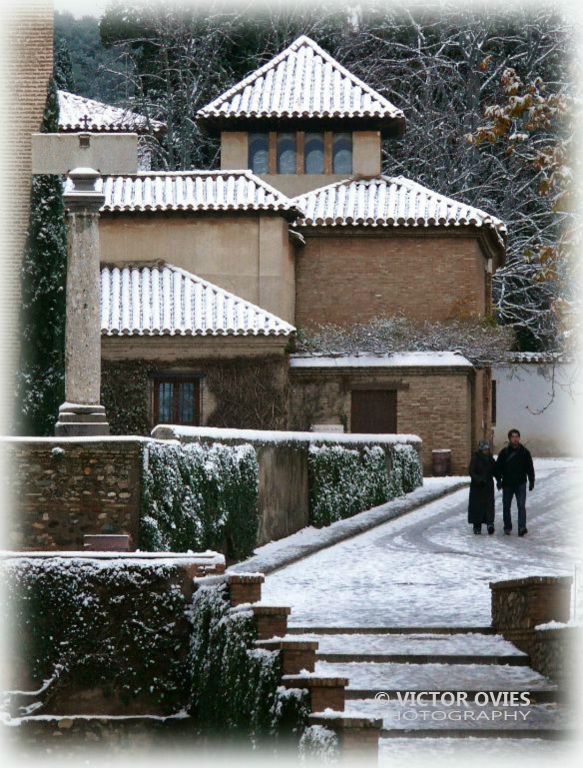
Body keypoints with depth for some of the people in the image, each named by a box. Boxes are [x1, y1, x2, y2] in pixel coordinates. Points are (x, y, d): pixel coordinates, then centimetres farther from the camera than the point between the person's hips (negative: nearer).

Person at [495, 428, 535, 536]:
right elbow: (498, 467, 4)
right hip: (507, 484, 1)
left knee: (521, 505, -11)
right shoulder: (504, 453, 2)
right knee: (506, 506, 8)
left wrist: (531, 481, 5)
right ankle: (507, 527, 21)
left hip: (520, 484, -1)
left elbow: (530, 468, 8)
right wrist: (499, 480, -6)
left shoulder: (525, 452, 3)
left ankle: (522, 528, -15)